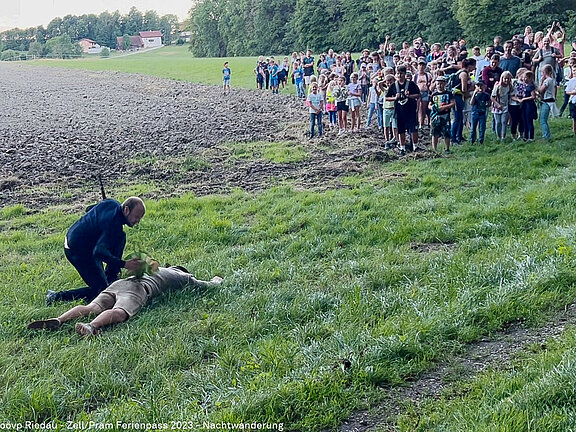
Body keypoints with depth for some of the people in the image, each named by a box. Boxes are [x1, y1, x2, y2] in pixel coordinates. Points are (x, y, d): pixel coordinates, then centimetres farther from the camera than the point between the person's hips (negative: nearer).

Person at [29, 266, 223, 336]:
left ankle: (58, 320, -36)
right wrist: (216, 280, 59)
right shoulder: (183, 276, 26)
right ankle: (91, 326, -61)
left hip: (121, 282, 7)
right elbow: (206, 286, 35)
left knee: (91, 308, -12)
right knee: (119, 313, -32)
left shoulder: (159, 269, 44)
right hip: (138, 289, -7)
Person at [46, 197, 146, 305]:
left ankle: (110, 278, 18)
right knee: (101, 290, -5)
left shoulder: (111, 203, -2)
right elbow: (99, 251, -40)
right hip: (77, 251, -9)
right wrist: (123, 264, -43)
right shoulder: (114, 224, -29)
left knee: (120, 238, 11)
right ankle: (56, 297, -5)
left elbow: (89, 209, 19)